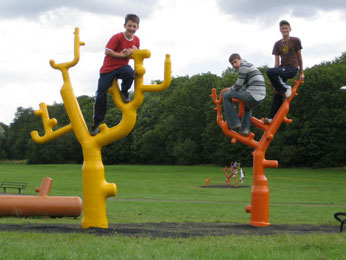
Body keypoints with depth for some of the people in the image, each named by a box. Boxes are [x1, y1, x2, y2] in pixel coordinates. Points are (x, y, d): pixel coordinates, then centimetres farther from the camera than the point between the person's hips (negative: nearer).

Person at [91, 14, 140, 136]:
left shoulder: (136, 40, 2)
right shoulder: (117, 37, -15)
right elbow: (107, 52, -19)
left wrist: (134, 51, -9)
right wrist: (123, 55, -20)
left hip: (122, 67, 3)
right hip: (108, 68, -3)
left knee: (130, 72, -35)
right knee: (101, 94, -8)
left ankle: (124, 92, -5)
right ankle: (97, 122, 4)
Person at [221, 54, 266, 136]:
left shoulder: (243, 67, -6)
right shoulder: (249, 66, 25)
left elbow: (238, 86, -5)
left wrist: (228, 90, 12)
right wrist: (229, 89, 24)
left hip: (252, 95, -10)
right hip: (260, 98, 10)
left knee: (226, 96, -2)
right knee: (247, 108, 41)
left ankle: (234, 123, -1)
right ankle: (245, 128, 27)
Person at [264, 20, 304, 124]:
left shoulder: (295, 41, 2)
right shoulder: (277, 44, 12)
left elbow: (299, 57, 6)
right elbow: (277, 62, 10)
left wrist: (301, 73, 6)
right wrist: (274, 80, 4)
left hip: (292, 68, -5)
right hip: (282, 68, 5)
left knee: (270, 71, -30)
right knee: (277, 95, 0)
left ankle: (285, 88, -14)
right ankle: (272, 118, 2)